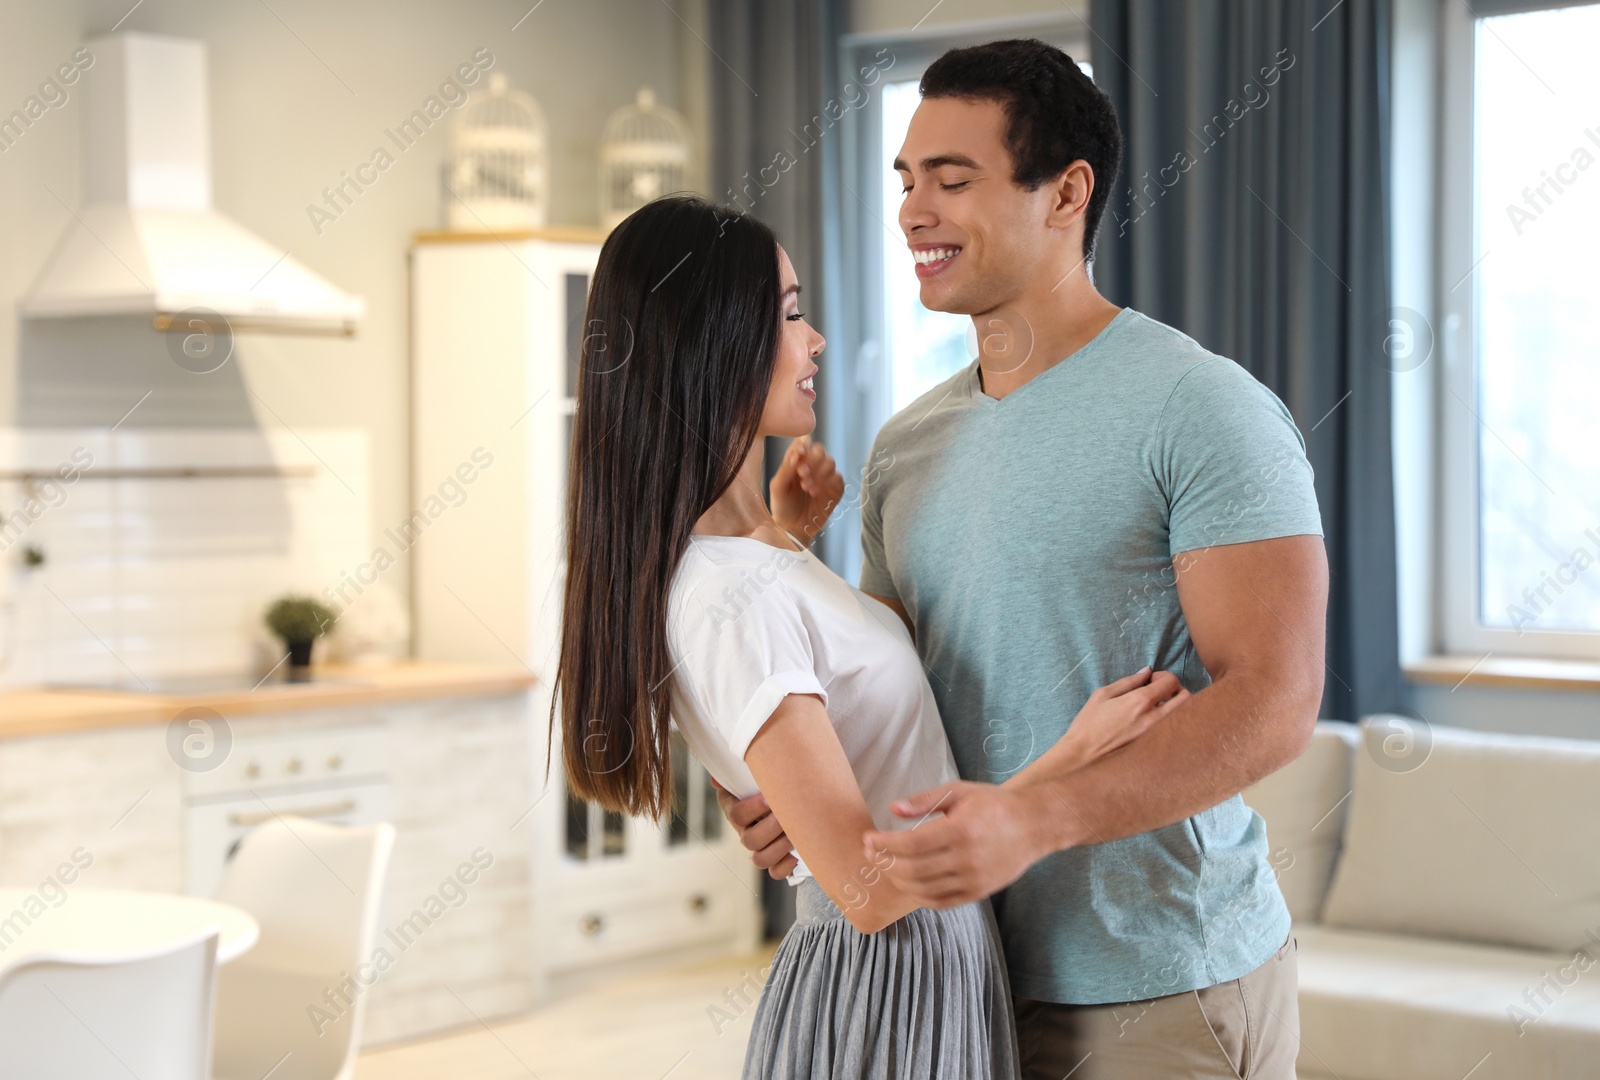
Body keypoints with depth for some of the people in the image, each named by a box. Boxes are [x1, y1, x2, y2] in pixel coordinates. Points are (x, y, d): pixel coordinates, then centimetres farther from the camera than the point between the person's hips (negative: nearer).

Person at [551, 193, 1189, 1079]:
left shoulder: (737, 555, 4)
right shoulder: (732, 601, -25)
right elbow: (870, 887, -25)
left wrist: (788, 539, 15)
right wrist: (1080, 755, -19)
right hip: (890, 981, -9)